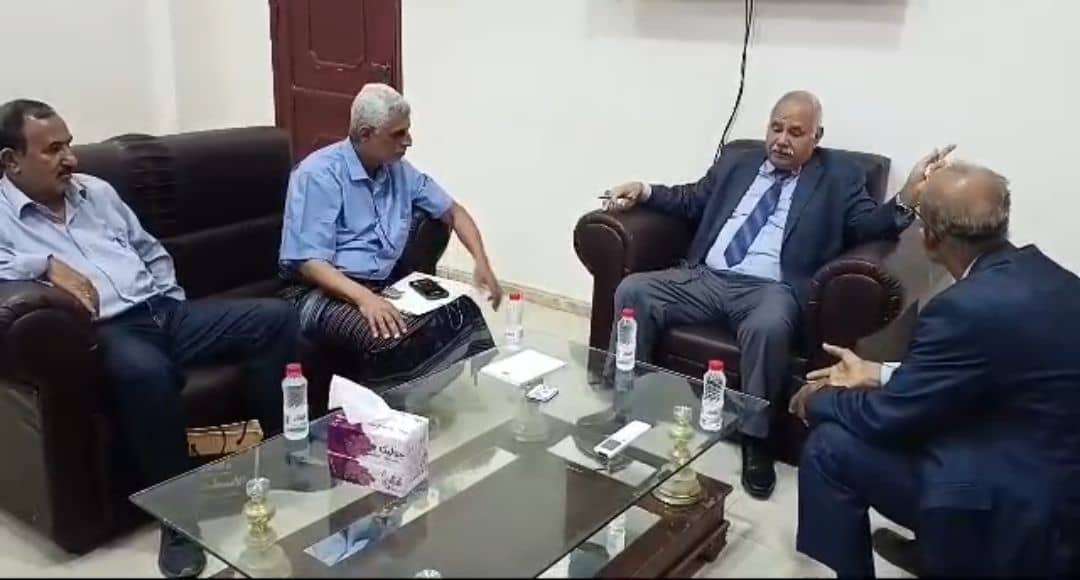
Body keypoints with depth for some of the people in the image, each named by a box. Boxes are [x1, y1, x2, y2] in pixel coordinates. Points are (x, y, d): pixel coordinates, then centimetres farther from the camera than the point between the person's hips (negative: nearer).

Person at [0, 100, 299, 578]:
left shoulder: (97, 191, 20)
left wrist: (172, 310, 13)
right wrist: (46, 265, -23)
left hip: (165, 311, 7)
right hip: (106, 332, -6)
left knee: (276, 317, -10)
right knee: (144, 370, -42)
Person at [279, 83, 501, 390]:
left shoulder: (400, 171, 10)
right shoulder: (319, 174, -11)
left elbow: (453, 211, 20)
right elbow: (308, 261, -18)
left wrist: (481, 262, 3)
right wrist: (364, 297, -34)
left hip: (387, 284, 6)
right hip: (326, 290, -6)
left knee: (463, 312, -20)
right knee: (390, 341, -37)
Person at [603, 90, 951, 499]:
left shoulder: (840, 178, 11)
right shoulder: (735, 163, 22)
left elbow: (869, 227, -1)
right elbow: (692, 201, 27)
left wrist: (908, 196, -20)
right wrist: (644, 191, 10)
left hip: (770, 289, -4)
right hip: (705, 277, 4)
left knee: (769, 327, -37)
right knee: (633, 290, -17)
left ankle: (755, 440, -16)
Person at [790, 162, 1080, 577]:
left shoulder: (967, 307, -28)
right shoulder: (1043, 275, -1)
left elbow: (885, 418, -17)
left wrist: (820, 398, 3)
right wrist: (878, 374, 17)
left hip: (1023, 517, -9)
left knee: (831, 445, -6)